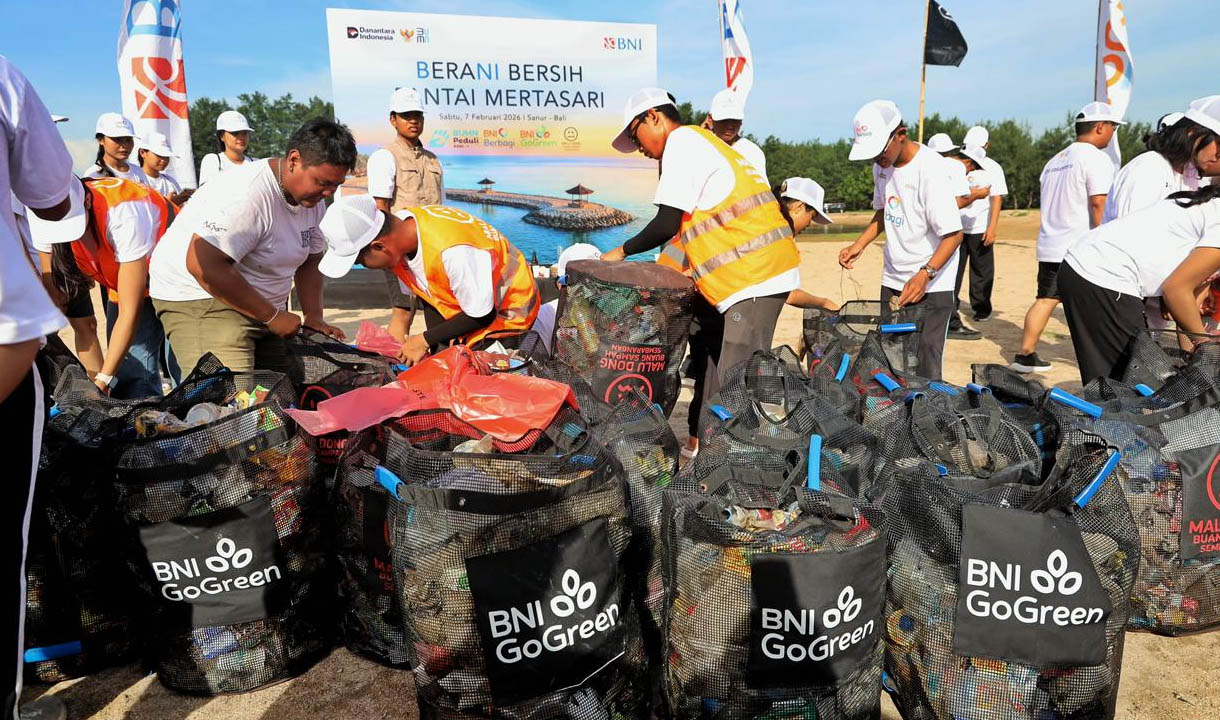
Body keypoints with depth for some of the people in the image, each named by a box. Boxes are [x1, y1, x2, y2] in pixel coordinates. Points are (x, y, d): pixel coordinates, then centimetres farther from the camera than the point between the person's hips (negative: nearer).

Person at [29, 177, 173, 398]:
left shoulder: (124, 215, -34)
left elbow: (130, 311, -29)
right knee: (125, 370, -8)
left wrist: (103, 379, -29)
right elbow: (53, 295, -10)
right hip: (121, 281, 5)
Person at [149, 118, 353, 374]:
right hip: (199, 298, -8)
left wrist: (314, 317, -2)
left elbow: (309, 262, 14)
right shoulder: (247, 194, -25)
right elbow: (202, 265, -30)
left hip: (262, 308, 8)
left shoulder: (313, 199, 3)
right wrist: (272, 316, -23)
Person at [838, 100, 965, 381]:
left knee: (925, 364, -11)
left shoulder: (930, 167, -17)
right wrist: (859, 244, 7)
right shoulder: (881, 164, 5)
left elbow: (953, 233, -19)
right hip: (893, 280, 7)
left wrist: (924, 275, -31)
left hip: (931, 284, -6)